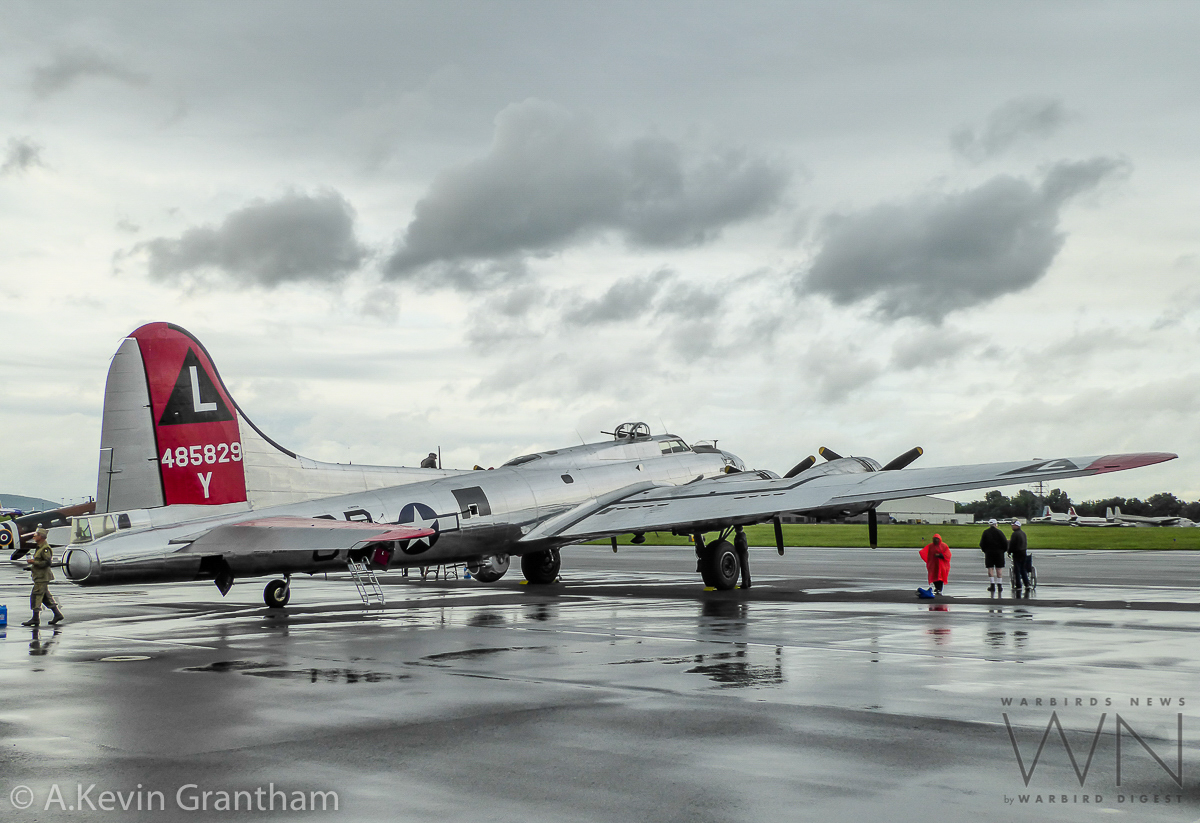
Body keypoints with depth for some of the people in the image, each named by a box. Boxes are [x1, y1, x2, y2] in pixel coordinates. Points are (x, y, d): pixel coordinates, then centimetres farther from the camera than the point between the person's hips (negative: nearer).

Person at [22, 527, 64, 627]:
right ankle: (57, 614, 15)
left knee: (35, 596, -8)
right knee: (46, 596, 12)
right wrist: (32, 561, 14)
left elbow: (48, 562, -23)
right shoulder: (39, 547, 17)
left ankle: (35, 618, -5)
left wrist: (34, 562, -20)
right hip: (39, 576, 11)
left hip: (42, 577, -11)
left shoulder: (45, 548, -16)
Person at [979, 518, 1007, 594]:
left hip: (989, 553, 0)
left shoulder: (985, 532, -1)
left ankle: (992, 585, -2)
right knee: (999, 569, 4)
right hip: (999, 552, 0)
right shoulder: (999, 532, -4)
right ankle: (999, 586, 3)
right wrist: (1003, 550, 10)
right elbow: (1005, 543, -5)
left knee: (990, 569, 4)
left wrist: (985, 550, 15)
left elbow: (981, 544, 1)